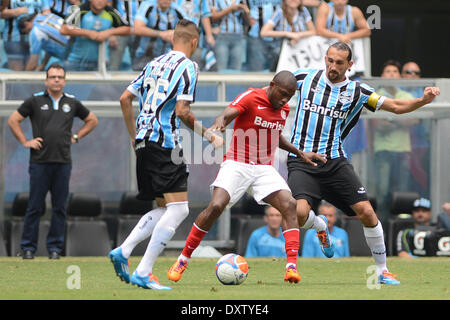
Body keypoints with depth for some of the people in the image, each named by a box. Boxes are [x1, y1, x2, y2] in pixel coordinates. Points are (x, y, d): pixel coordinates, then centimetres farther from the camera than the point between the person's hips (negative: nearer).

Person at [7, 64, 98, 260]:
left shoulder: (72, 103, 11)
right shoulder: (35, 101, 4)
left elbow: (92, 120, 25)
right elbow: (13, 120, 9)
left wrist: (76, 137, 14)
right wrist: (25, 142, 2)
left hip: (63, 162, 2)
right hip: (40, 162, -2)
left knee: (59, 207, 2)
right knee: (35, 207, -3)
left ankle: (55, 247, 9)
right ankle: (28, 248, 3)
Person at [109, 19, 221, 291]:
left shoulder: (155, 63, 17)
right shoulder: (187, 67, -5)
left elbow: (125, 98, 18)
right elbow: (182, 111, -14)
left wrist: (134, 136, 27)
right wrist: (209, 136, -4)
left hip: (144, 143, 8)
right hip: (165, 143, -8)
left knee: (164, 208, 17)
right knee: (178, 209, -7)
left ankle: (123, 251, 2)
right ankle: (143, 273, -15)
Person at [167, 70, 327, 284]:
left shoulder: (284, 109, 11)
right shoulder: (250, 98, -10)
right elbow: (228, 114, -27)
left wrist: (300, 154, 24)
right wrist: (219, 123, -50)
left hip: (264, 170, 5)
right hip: (236, 165, -5)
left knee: (289, 205, -17)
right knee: (216, 206, -22)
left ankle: (291, 267, -19)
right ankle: (183, 260, -6)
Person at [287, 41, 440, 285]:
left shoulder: (356, 91, 3)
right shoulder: (305, 77, 3)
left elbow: (396, 107, 7)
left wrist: (423, 100, -10)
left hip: (335, 162, 1)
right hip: (301, 161, -1)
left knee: (366, 212, -9)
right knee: (299, 214, -24)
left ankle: (382, 270, 9)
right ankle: (319, 226, 15)